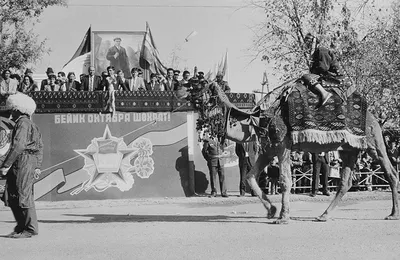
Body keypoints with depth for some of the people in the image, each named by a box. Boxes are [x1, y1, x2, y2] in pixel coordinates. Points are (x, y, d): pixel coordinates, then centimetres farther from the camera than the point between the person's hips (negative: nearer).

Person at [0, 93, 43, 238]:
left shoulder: (23, 123, -10)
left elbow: (18, 146, -20)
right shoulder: (32, 125, 21)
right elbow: (40, 147, 21)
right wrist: (38, 166, 20)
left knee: (23, 196, -7)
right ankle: (21, 226, 15)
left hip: (23, 162, -10)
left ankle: (30, 229, -3)